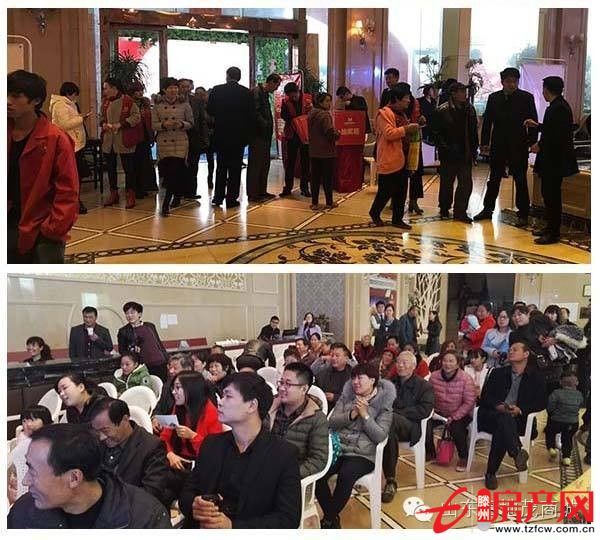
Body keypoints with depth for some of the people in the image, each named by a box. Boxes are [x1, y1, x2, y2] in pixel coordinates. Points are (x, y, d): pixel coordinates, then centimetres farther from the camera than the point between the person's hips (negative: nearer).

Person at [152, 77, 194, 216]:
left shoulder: (184, 104, 2)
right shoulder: (158, 105, 4)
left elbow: (191, 123, 4)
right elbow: (154, 125, 3)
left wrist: (182, 124, -17)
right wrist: (163, 124, -17)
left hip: (180, 142, -2)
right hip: (163, 143, 2)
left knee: (175, 172, -10)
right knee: (167, 172, 5)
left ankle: (166, 204, -3)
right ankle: (176, 197, 28)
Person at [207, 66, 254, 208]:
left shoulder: (216, 90, -4)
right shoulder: (246, 92, -6)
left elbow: (209, 110, -2)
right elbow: (249, 114, -5)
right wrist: (247, 133, 6)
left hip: (221, 134, 2)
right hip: (238, 134, -2)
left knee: (221, 166, 13)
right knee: (235, 167, 4)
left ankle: (218, 197, 13)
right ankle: (231, 199, 3)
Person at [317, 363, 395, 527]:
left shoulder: (384, 403, 1)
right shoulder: (347, 396, 11)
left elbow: (380, 436, -8)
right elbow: (331, 422, 3)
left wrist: (365, 415, -18)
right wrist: (352, 414, -13)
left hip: (363, 454, -3)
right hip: (338, 448, 3)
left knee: (345, 475, -34)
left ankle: (329, 519, -11)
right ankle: (332, 516, -2)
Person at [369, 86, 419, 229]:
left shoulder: (401, 114, 17)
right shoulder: (384, 113, -12)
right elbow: (389, 134, -22)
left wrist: (411, 129, 9)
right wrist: (406, 129, -19)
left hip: (400, 159, 9)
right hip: (388, 161, -9)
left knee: (401, 191, 8)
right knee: (385, 191, -1)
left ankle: (397, 219, 16)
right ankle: (374, 213, 21)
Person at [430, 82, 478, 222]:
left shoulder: (469, 109, 7)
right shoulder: (442, 110, -8)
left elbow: (473, 131, 13)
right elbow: (435, 132, -8)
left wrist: (474, 149, 9)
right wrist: (443, 147, -14)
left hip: (466, 154, 4)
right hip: (449, 154, -4)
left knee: (466, 184, 1)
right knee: (447, 183, 8)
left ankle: (460, 212, 9)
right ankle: (444, 209, 24)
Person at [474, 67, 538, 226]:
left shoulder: (526, 98, -3)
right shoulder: (493, 98, 5)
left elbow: (533, 122, -3)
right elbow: (487, 121, 7)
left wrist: (532, 142, -9)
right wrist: (484, 143, 2)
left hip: (519, 147, -3)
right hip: (498, 146, 3)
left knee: (520, 181, 2)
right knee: (494, 179, 13)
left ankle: (523, 214, 9)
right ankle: (488, 209, 24)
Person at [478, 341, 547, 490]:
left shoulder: (535, 377, 12)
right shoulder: (498, 373, 18)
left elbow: (541, 402, 3)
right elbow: (485, 396, 10)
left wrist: (520, 409, -13)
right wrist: (498, 406, -12)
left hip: (518, 419, -1)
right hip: (491, 415, 1)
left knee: (501, 430, -35)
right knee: (504, 419, -36)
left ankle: (491, 473, -33)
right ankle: (517, 452, -54)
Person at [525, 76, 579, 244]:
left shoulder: (559, 108, -19)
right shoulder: (557, 106, 12)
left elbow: (559, 136, -24)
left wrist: (540, 145, -15)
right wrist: (537, 125, 24)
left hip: (555, 161, -10)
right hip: (552, 160, 10)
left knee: (552, 195, -4)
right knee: (549, 194, 16)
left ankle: (553, 233, 2)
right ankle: (550, 227, 26)